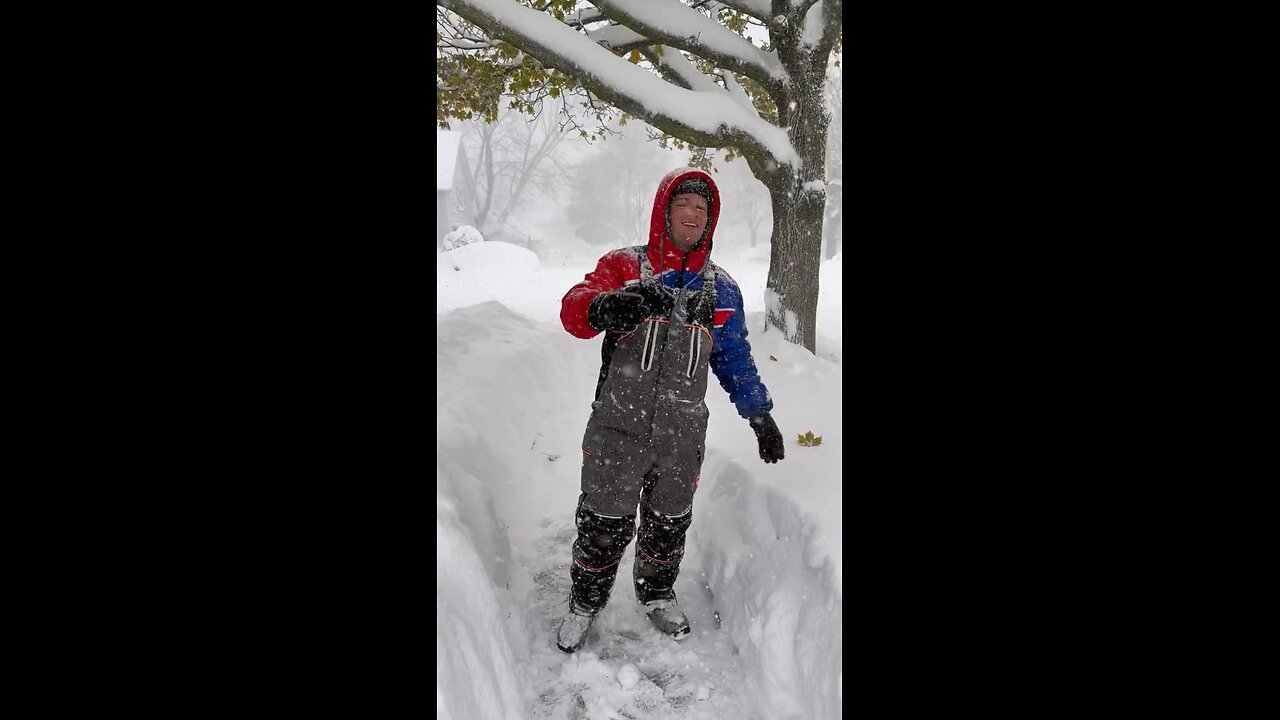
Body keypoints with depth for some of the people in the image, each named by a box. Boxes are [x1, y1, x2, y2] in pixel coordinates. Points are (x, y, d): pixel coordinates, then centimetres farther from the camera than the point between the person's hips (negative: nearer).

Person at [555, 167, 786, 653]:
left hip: (682, 436, 3)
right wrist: (608, 306, -41)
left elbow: (735, 359, 20)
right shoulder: (624, 266, -2)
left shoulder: (721, 290, 10)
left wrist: (759, 414, 17)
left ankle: (656, 594, 41)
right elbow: (573, 309, -18)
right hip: (618, 429, -3)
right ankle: (585, 603, 28)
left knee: (669, 524, 16)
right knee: (604, 526, 5)